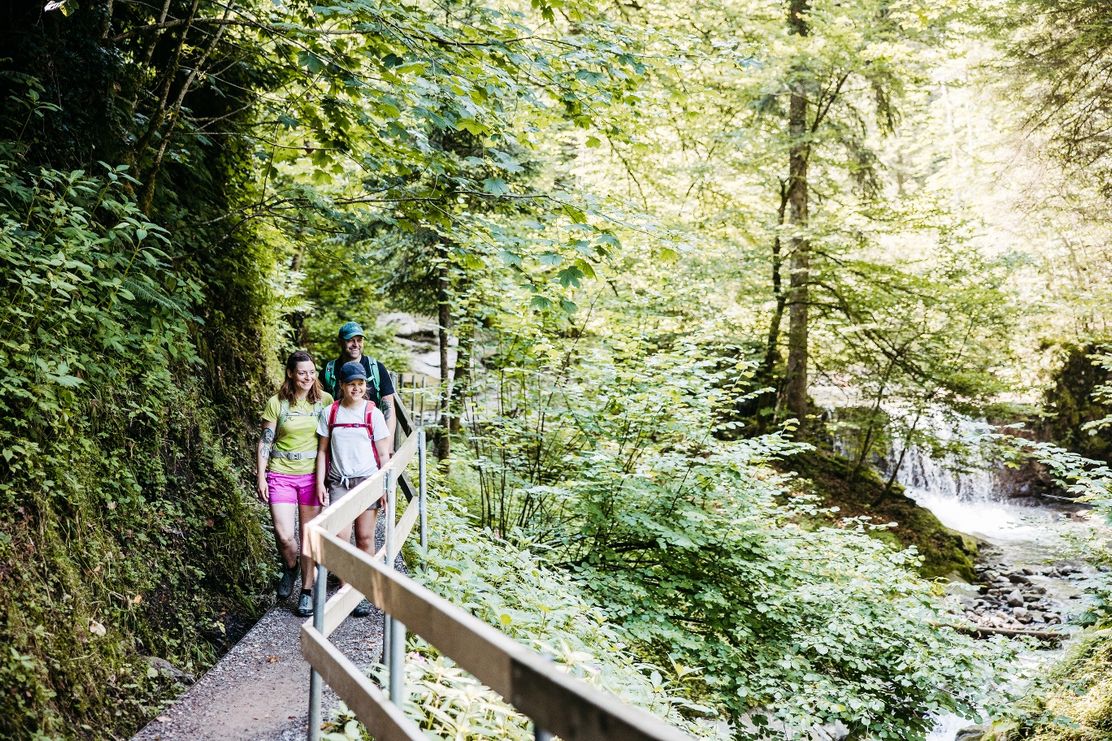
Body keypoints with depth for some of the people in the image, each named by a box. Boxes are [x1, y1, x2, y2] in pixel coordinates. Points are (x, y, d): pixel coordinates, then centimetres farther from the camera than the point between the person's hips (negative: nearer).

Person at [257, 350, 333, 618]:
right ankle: (290, 568, 23)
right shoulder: (277, 403, -3)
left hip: (312, 475, 1)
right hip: (281, 475, -1)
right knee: (284, 535, -10)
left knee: (309, 536, 4)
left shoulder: (324, 400, 1)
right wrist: (261, 478, -4)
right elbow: (264, 442, 1)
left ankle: (307, 592, 15)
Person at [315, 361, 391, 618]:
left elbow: (383, 454, 1)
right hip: (338, 483, 1)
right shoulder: (330, 413, 3)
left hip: (367, 481, -1)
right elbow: (322, 450, 8)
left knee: (364, 538, 3)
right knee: (339, 539, -6)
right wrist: (320, 483, 1)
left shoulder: (373, 413, -1)